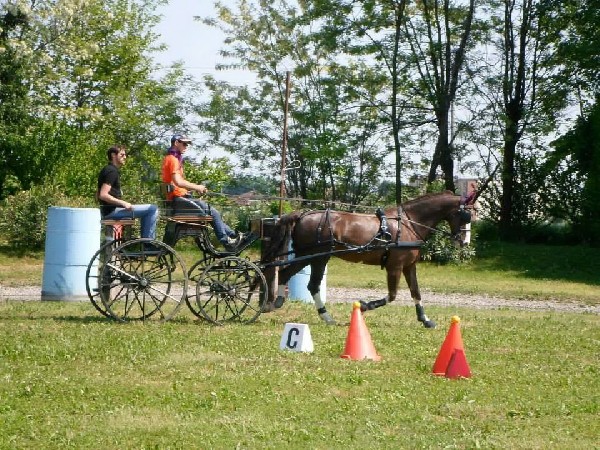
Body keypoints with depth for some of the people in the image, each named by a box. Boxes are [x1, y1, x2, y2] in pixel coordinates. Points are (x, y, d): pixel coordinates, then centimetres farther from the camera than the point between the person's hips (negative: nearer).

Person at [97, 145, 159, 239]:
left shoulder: (106, 170, 19)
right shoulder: (112, 171, -13)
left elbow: (98, 195, 26)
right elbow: (103, 195, -24)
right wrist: (123, 203, -20)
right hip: (112, 211, -11)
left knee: (147, 210, 26)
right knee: (153, 209, -14)